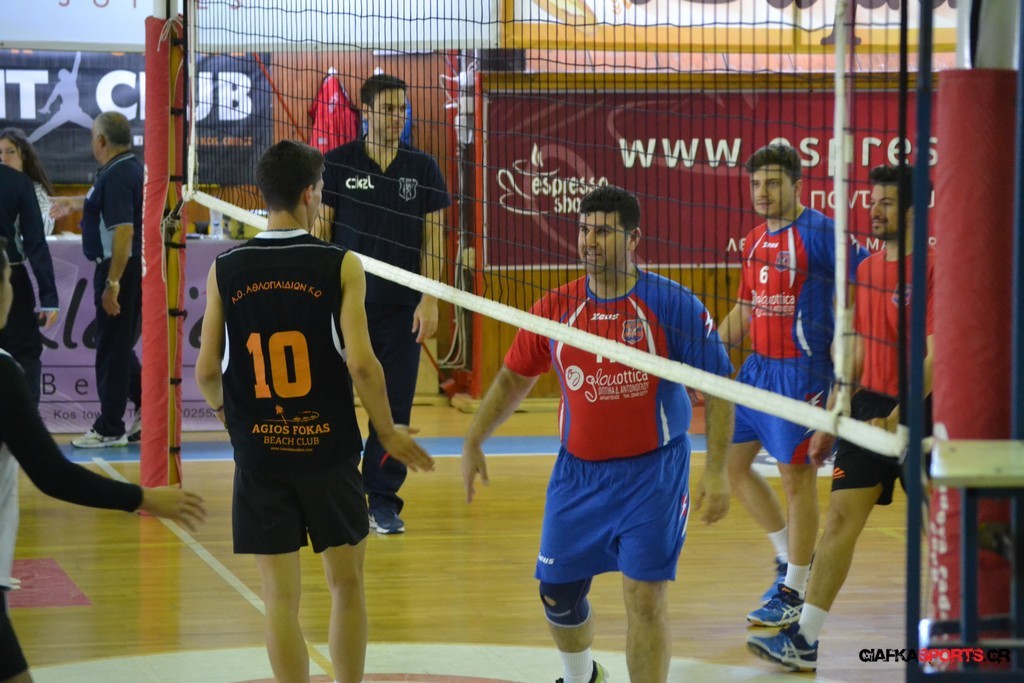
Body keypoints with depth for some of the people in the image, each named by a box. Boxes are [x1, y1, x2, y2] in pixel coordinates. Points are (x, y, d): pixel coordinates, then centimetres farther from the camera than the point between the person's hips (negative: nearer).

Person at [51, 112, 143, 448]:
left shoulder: (116, 175, -19)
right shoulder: (130, 169, 12)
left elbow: (123, 232, -27)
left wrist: (112, 284, -27)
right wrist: (73, 203, 50)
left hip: (121, 269, -9)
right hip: (127, 269, 9)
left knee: (112, 349, -1)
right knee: (119, 347, 18)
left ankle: (109, 429, 6)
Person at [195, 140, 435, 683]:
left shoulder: (226, 270, -2)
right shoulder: (340, 266, -8)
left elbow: (206, 371, 0)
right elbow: (360, 362, -14)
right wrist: (388, 433, 0)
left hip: (259, 454, 1)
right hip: (328, 449, -1)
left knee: (281, 598, 5)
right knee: (347, 586, 14)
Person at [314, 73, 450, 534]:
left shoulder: (423, 169, 5)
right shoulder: (337, 164, 1)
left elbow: (432, 239, 5)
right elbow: (319, 232, 3)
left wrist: (429, 300, -4)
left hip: (402, 307, 1)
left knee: (395, 405, 1)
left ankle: (384, 501, 9)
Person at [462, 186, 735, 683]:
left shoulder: (672, 305, -11)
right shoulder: (555, 308, 0)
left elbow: (718, 387, -7)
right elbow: (513, 378, 14)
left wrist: (717, 472, -14)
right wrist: (473, 442, 6)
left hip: (652, 473, -4)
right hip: (577, 472, 4)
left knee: (645, 599, -10)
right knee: (558, 594, 11)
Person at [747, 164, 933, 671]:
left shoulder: (931, 272, -13)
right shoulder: (866, 270, 10)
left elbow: (935, 359, -18)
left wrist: (896, 419, -25)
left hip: (915, 414, -6)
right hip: (868, 405, 6)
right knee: (841, 515, 0)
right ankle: (805, 639, -1)